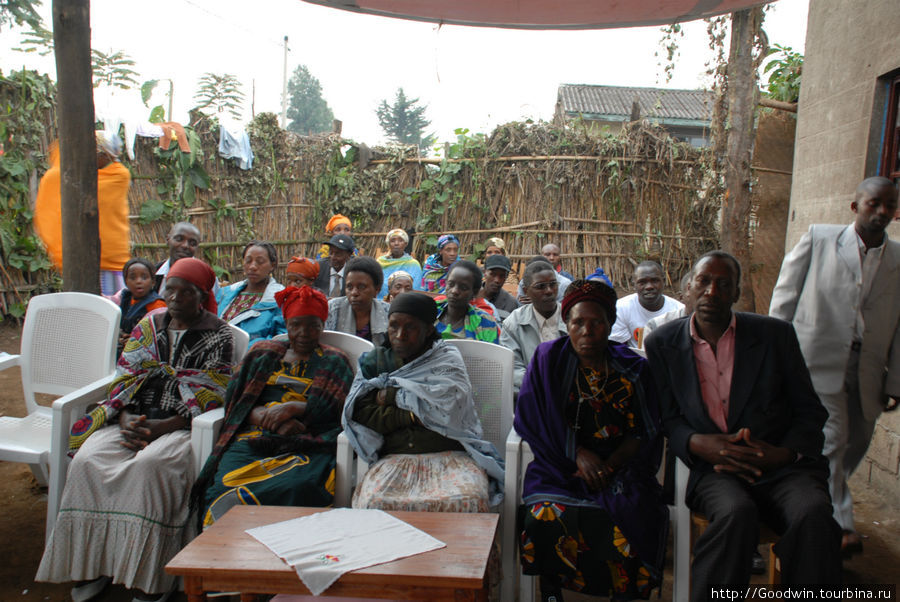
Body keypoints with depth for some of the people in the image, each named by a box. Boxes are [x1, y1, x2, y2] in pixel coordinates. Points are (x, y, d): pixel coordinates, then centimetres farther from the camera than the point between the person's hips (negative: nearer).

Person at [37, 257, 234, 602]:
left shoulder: (218, 335, 0)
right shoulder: (149, 325, 15)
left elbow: (208, 398, -7)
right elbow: (125, 378, 11)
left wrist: (162, 427, -16)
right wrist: (126, 420, -7)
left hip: (182, 425, -5)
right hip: (134, 420, 5)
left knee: (150, 463, -34)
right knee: (88, 459, -22)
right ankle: (93, 564, -8)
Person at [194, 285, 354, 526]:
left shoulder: (334, 361, 20)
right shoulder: (263, 354, 27)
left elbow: (342, 409, 5)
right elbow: (234, 397, 14)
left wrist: (294, 408, -9)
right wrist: (267, 417, -6)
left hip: (307, 445, -2)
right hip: (253, 438, 2)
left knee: (300, 485, -37)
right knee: (225, 483, -30)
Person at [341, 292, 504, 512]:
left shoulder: (447, 358, 11)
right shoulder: (373, 362, 17)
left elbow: (450, 404, -8)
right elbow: (362, 415, 3)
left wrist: (394, 395, -1)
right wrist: (413, 416, -8)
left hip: (449, 454, -1)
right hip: (393, 457, 1)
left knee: (468, 500, -31)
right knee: (373, 502, -31)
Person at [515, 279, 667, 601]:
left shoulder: (634, 369, 7)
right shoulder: (549, 359, 4)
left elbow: (645, 433, 6)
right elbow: (532, 421, 0)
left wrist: (610, 465, -11)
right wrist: (579, 453, -11)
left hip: (620, 467, 1)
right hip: (562, 465, -1)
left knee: (633, 514, -29)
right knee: (548, 515, -30)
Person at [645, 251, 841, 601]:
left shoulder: (775, 335, 6)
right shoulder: (662, 344, 6)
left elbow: (811, 412, 9)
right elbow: (664, 418, 7)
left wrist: (784, 453, -11)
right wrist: (698, 444, -15)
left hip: (781, 467, 1)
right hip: (712, 469, -1)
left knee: (813, 514, -30)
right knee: (736, 513, -33)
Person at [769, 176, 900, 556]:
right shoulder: (819, 240, 3)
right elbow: (785, 295, 3)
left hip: (867, 370, 4)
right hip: (819, 360, -4)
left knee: (855, 445, 11)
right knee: (831, 441, -11)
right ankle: (840, 526, -5)